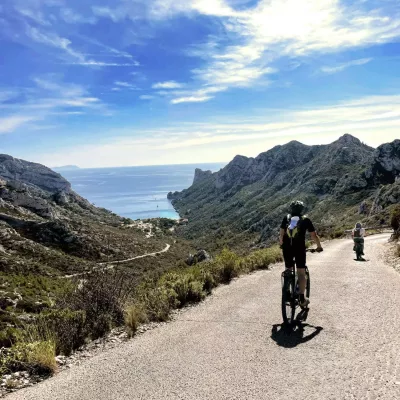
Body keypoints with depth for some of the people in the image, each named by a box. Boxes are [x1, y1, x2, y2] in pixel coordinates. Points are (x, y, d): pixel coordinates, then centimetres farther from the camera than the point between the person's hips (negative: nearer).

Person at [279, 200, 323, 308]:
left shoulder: (286, 218, 12)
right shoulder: (305, 220, 7)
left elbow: (281, 234, 8)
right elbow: (314, 236, 7)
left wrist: (282, 245, 24)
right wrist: (319, 247, 21)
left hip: (287, 248, 2)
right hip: (299, 248, -2)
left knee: (288, 270, 19)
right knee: (301, 273, 6)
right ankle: (302, 299, 7)